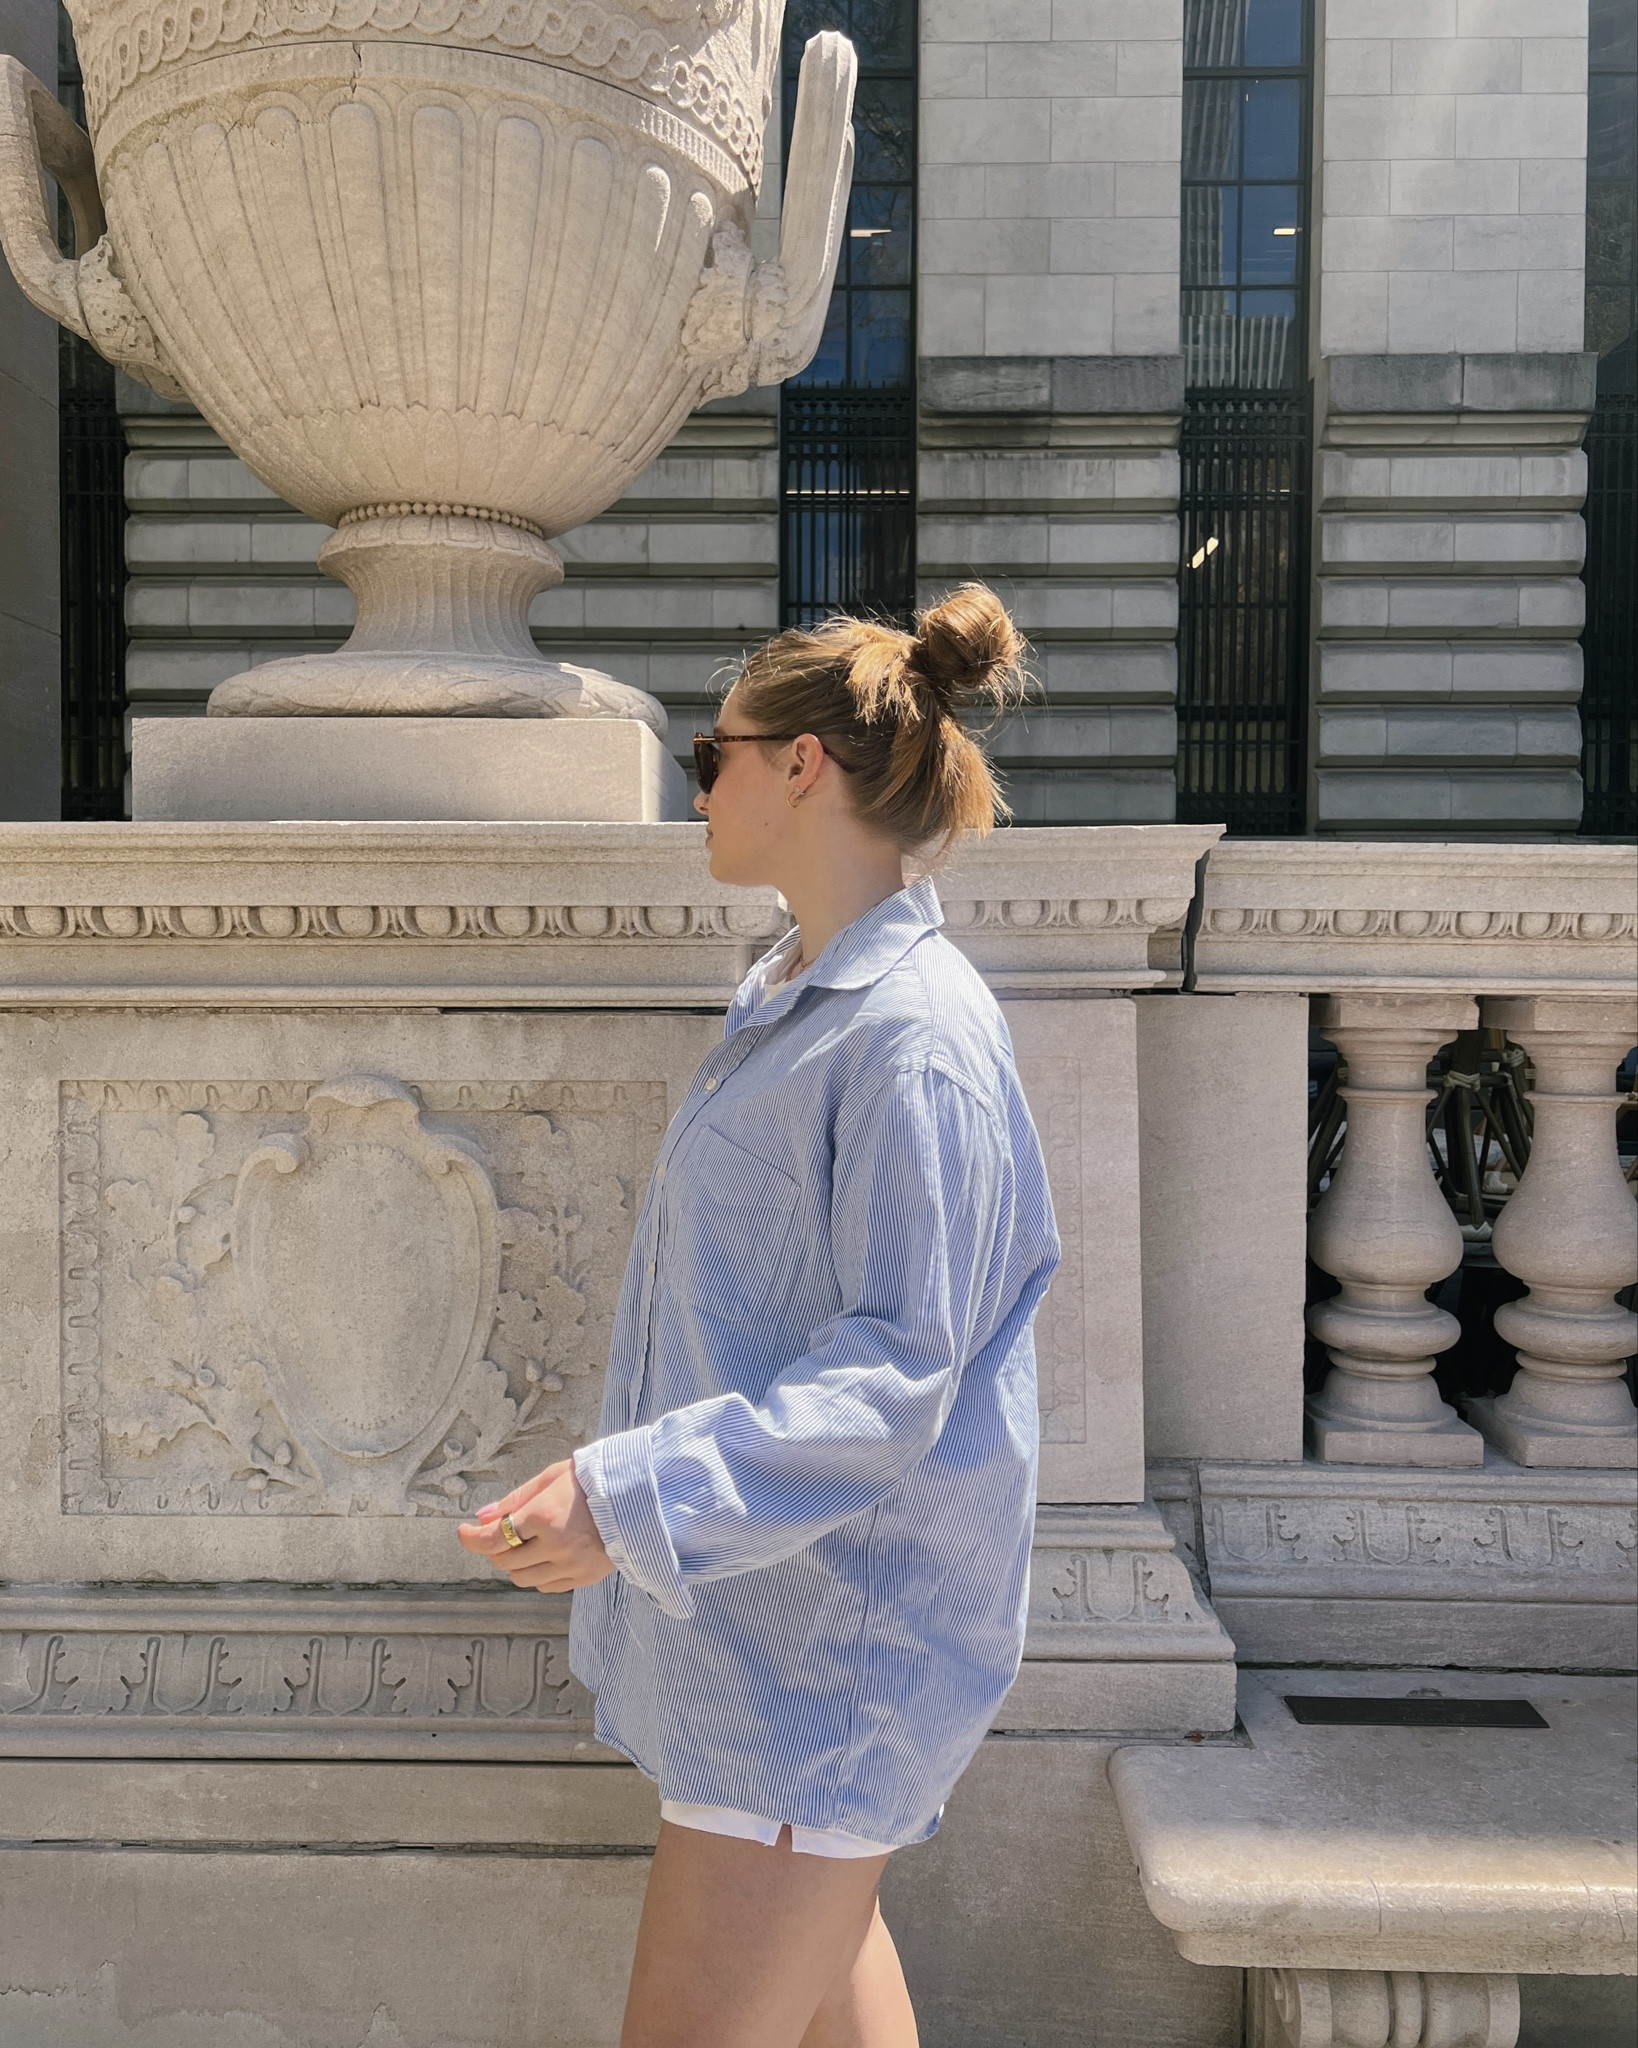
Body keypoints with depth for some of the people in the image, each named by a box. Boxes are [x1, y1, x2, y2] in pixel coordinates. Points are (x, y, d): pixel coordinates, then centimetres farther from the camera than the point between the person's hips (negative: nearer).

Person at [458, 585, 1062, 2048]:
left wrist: (630, 1491, -32)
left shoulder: (917, 1033, -23)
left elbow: (900, 1361, -25)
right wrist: (629, 1487, 24)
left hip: (837, 1621, -10)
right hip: (760, 1589, 10)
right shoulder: (786, 996, 8)